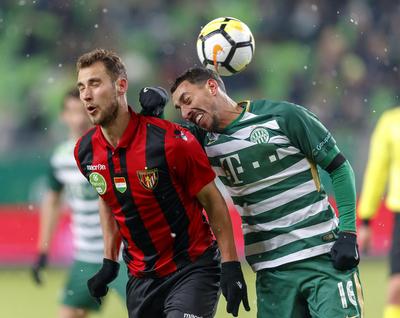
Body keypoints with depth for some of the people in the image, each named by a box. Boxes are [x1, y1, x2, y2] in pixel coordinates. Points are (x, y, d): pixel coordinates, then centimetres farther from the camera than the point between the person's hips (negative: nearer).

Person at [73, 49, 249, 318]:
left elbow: (213, 200, -9)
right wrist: (110, 262, 14)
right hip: (141, 279, 6)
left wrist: (231, 266, -11)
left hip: (191, 271, -6)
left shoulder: (171, 141, -19)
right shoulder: (85, 151, -2)